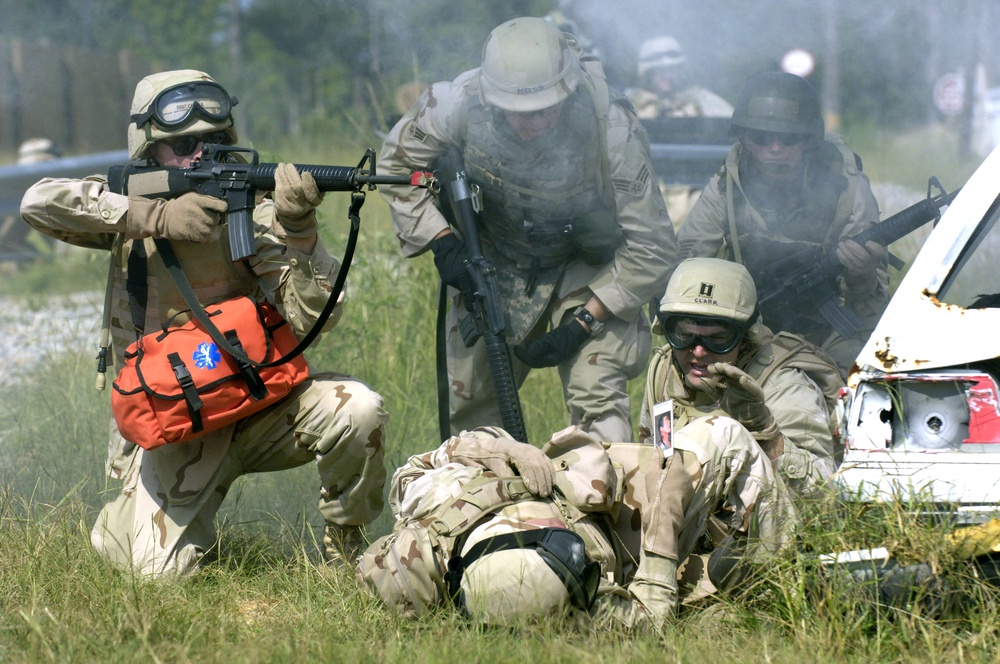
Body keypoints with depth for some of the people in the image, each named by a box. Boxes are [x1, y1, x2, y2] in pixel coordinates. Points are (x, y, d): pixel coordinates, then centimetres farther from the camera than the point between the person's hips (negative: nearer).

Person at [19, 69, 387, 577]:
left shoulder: (252, 214, -5)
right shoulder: (132, 206, -3)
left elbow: (311, 317, -16)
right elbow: (39, 202, -23)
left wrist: (297, 228, -33)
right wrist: (156, 216, -28)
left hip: (257, 407, 1)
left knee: (356, 409, -27)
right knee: (162, 571, -19)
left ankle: (346, 544, 1)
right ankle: (125, 518, 19)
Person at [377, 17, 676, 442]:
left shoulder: (612, 133, -33)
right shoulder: (462, 102, -29)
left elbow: (652, 251, -23)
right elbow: (398, 163, -8)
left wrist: (583, 322, -25)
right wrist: (442, 242, -20)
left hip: (587, 268, -3)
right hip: (497, 263, 3)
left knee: (597, 398, -20)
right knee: (469, 402, 9)